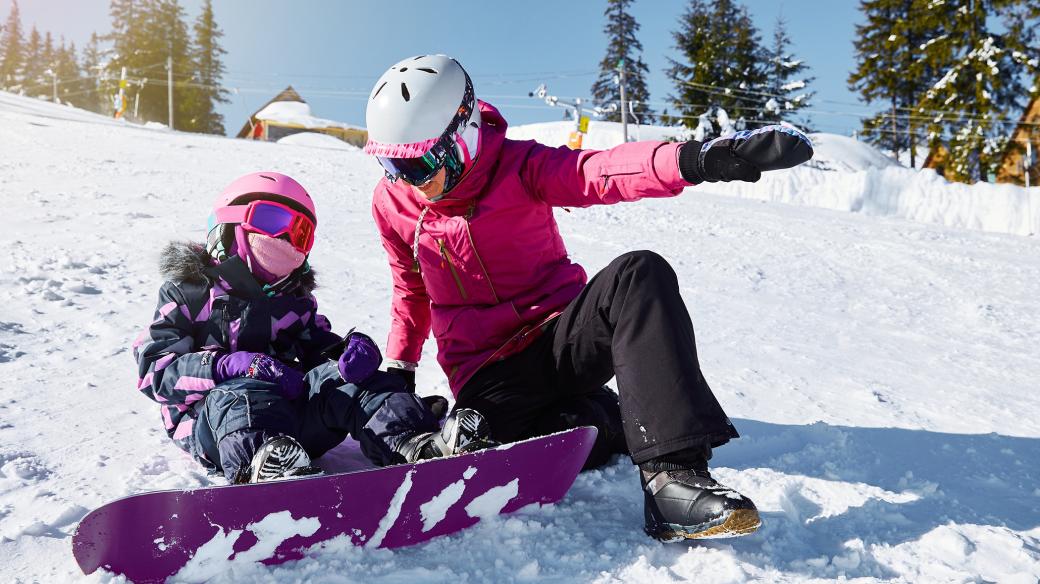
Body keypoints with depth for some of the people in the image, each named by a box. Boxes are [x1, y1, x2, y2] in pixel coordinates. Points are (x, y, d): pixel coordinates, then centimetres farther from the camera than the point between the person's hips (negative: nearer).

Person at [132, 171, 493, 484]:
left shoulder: (295, 301, 25)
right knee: (244, 393, -35)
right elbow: (154, 368, -1)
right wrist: (228, 366, -20)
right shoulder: (187, 292, 10)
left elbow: (319, 345, 15)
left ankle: (416, 442, -45)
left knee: (346, 378, -21)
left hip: (291, 409, 4)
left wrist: (349, 352, -12)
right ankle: (263, 463, -67)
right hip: (211, 420, -3)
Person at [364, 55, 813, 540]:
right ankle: (601, 416, 9)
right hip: (487, 378, 2)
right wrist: (397, 370, 11)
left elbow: (603, 173, -30)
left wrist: (698, 159, -48)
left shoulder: (517, 166, -9)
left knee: (639, 275, -32)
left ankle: (673, 471, -34)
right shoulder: (393, 204, 2)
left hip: (558, 344, -1)